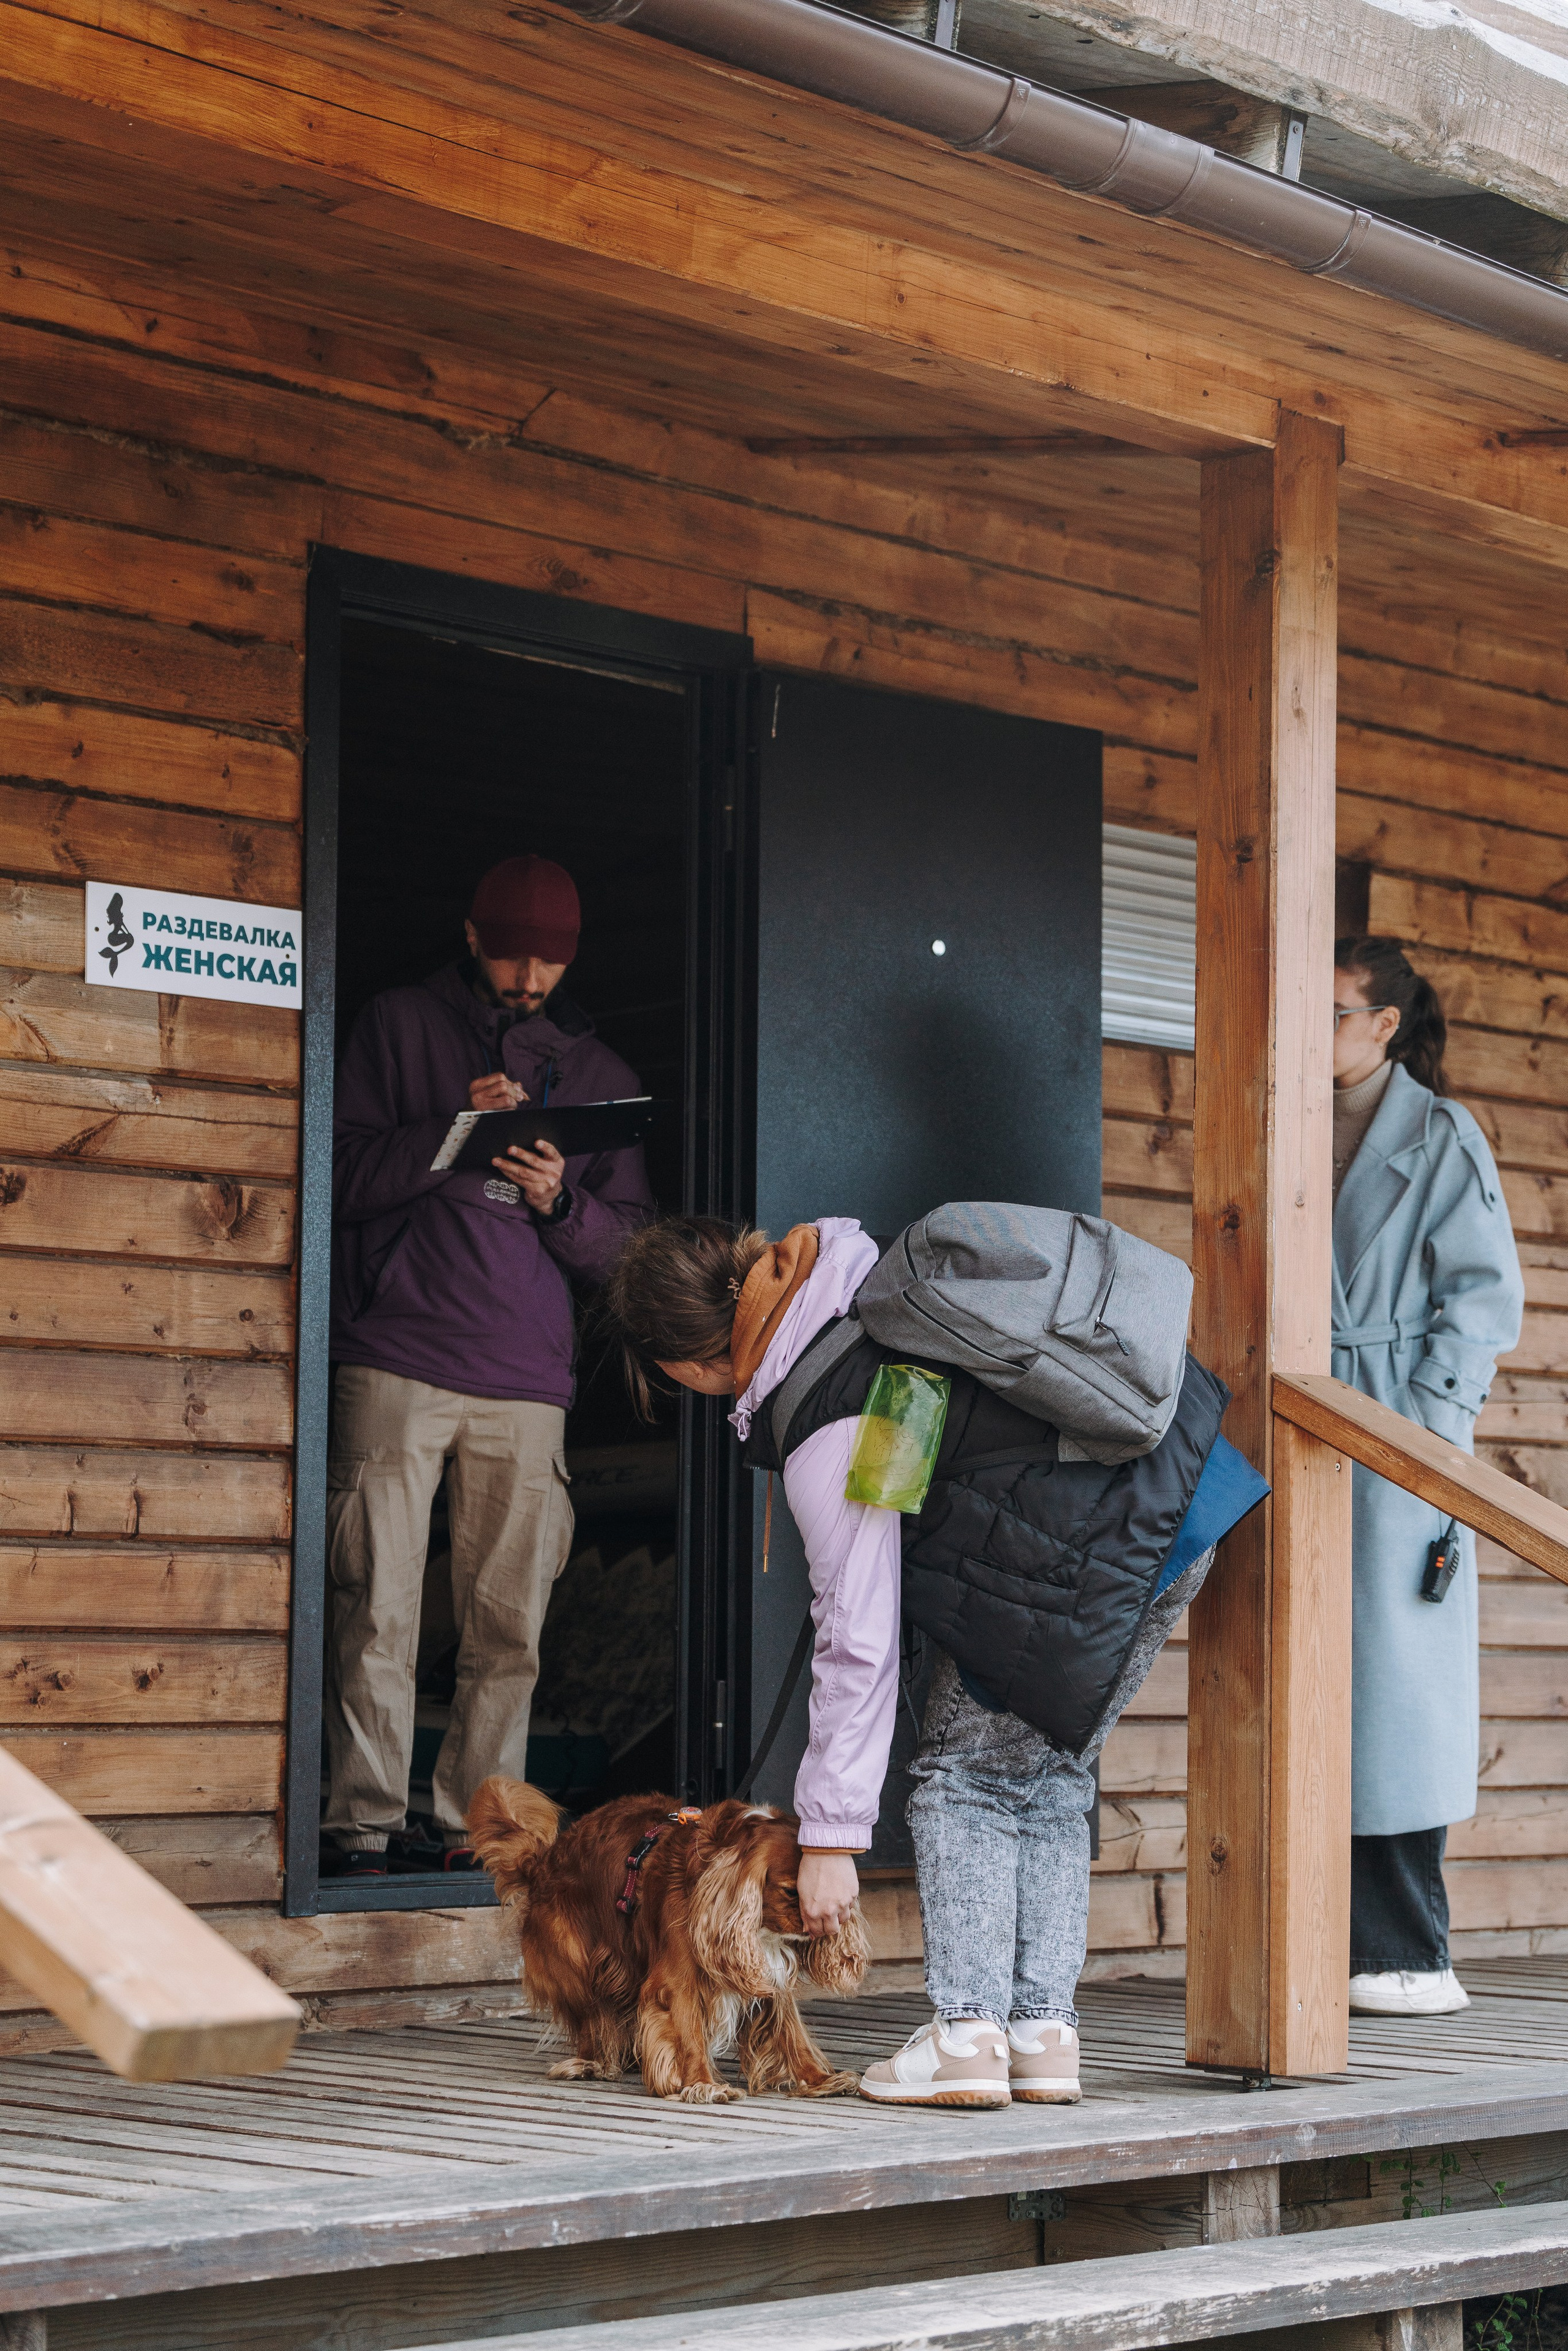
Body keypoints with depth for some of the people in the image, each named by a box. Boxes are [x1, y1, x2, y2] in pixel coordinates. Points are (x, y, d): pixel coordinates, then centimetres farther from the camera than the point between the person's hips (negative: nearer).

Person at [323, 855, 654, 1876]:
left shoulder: (599, 1072, 17)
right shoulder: (399, 1026, 10)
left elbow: (634, 1243, 14)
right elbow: (340, 1177, 1)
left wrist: (563, 1203, -6)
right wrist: (457, 1130, -12)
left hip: (528, 1380, 2)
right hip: (397, 1363, -2)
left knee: (509, 1627, -1)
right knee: (378, 1611, -6)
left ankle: (480, 1824, 5)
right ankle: (366, 1821, -2)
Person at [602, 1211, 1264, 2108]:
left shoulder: (832, 1434, -15)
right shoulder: (863, 1272, 7)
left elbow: (858, 1639, -13)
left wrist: (830, 1833, -7)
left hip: (1098, 1551, -9)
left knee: (968, 1770, 5)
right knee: (1047, 1773, 15)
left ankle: (967, 2033, -1)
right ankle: (1043, 2033, 11)